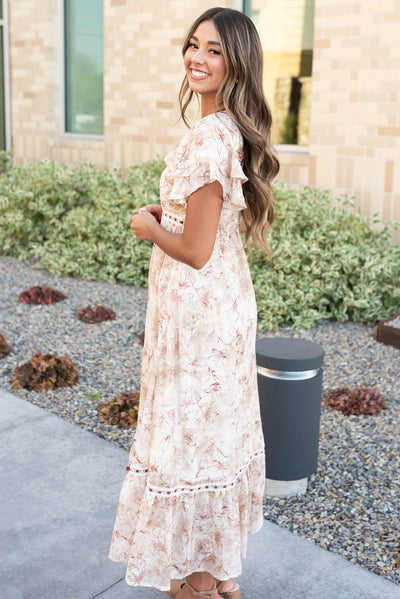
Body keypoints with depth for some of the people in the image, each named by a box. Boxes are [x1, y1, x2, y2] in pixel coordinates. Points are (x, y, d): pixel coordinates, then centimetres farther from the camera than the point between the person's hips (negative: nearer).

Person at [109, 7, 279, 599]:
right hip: (226, 299, 10)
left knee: (191, 435, 6)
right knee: (220, 428, 19)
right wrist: (169, 212, 9)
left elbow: (195, 250, -23)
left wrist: (148, 227, -7)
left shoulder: (208, 137, -23)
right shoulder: (234, 131, 7)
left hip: (197, 306, -10)